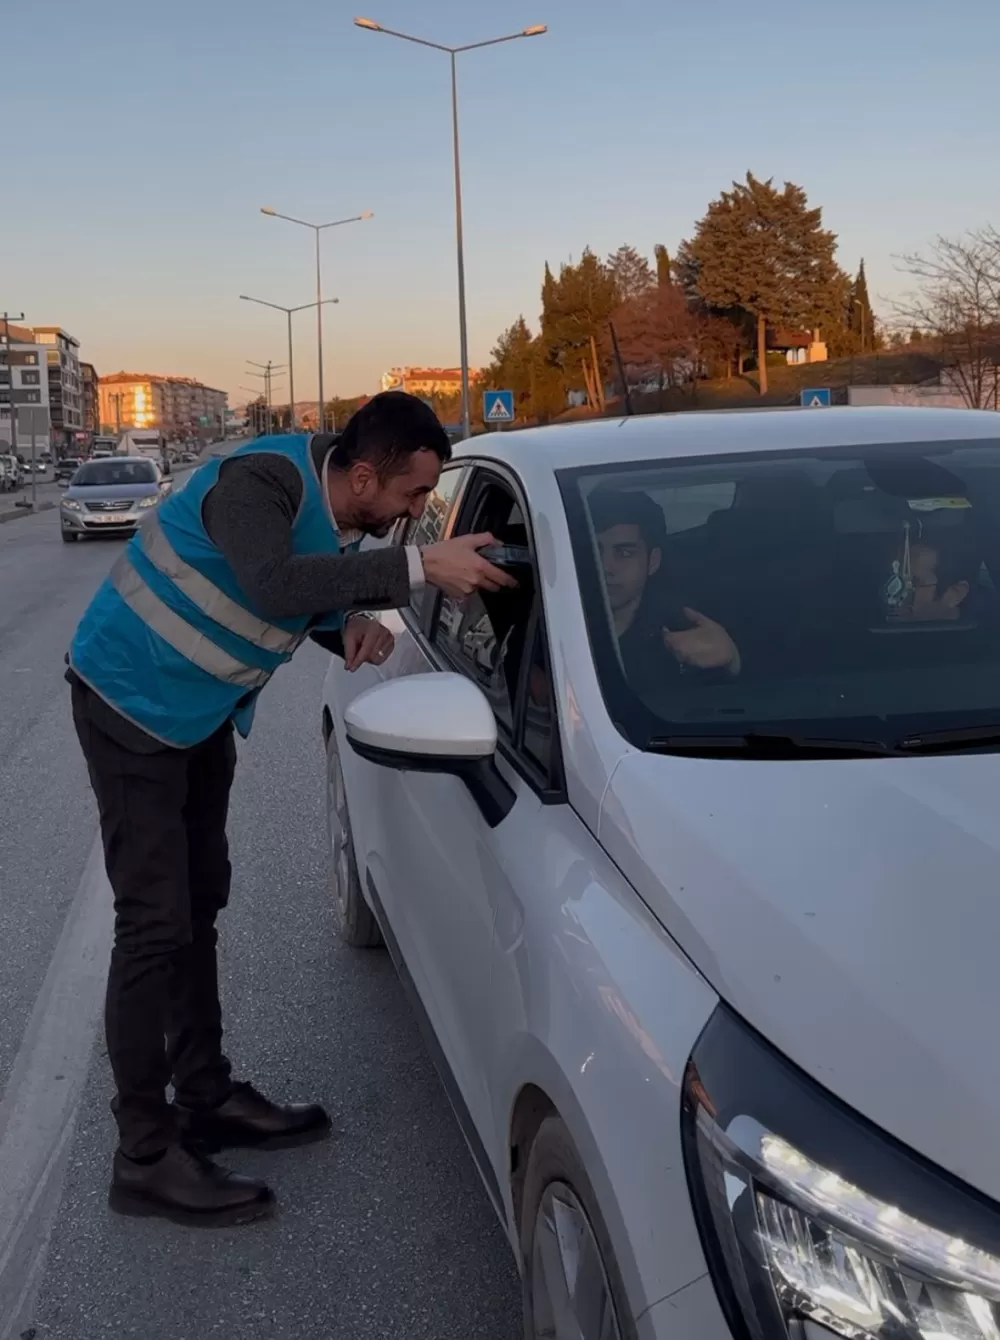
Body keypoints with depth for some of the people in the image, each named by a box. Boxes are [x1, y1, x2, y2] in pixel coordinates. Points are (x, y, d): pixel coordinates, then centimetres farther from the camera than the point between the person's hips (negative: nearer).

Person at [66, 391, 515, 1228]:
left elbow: (311, 593, 11)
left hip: (201, 711, 9)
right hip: (132, 700, -9)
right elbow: (273, 585, -45)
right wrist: (419, 568, -46)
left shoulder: (339, 516, -2)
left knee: (200, 903, 15)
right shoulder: (263, 479, -27)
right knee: (156, 924, -9)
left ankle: (206, 1097, 29)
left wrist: (351, 627, -11)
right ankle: (146, 1158, 0)